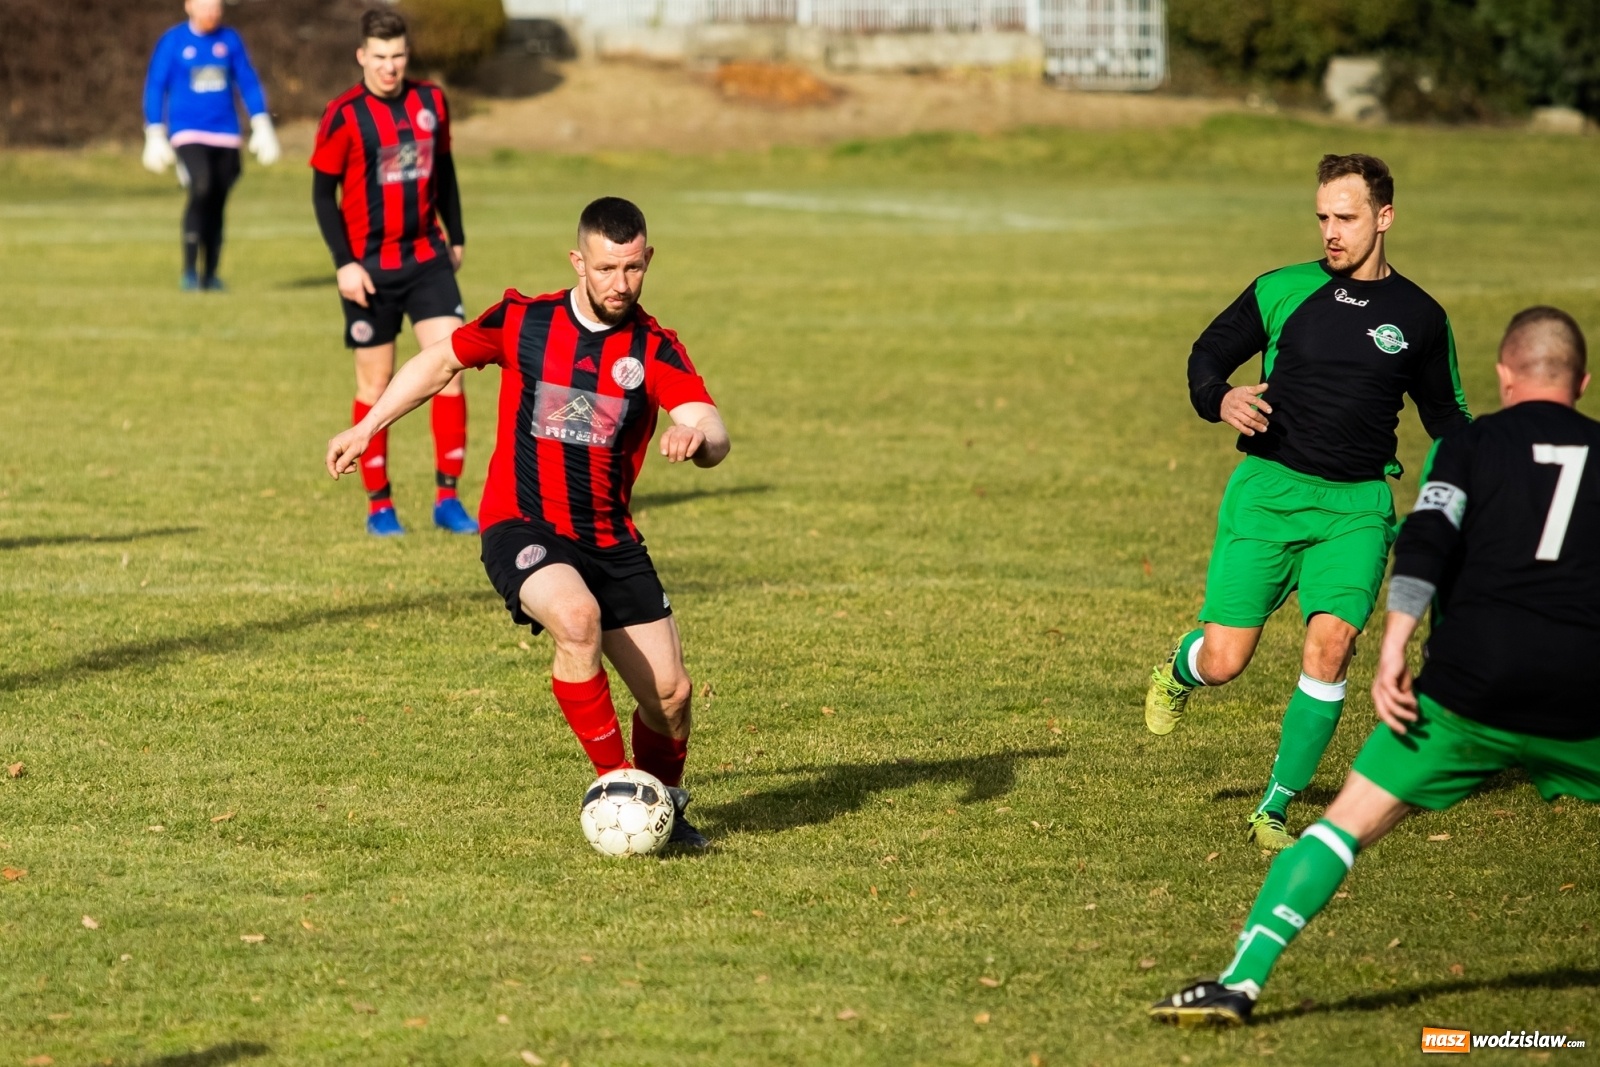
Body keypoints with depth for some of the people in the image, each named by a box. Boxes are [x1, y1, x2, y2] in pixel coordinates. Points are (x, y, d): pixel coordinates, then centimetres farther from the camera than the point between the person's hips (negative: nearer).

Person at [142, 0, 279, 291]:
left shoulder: (230, 40, 6)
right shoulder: (173, 41, -2)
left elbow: (248, 82, 12)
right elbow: (155, 87, 3)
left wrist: (261, 126, 7)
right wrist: (155, 136, 0)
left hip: (225, 136, 4)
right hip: (187, 133, -4)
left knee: (217, 203, 5)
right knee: (201, 189, -23)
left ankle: (210, 275, 16)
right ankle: (189, 270, -18)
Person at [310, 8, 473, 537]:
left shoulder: (432, 102, 4)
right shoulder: (344, 115, -9)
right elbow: (323, 194, -6)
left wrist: (456, 237, 17)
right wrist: (344, 263, -13)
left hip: (427, 259, 3)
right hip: (369, 268, -3)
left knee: (449, 368, -8)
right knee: (375, 384, 4)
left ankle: (448, 498, -2)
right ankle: (379, 505, 15)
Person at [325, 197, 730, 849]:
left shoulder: (655, 350, -5)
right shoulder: (523, 320, -4)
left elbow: (715, 440, -19)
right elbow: (442, 361, 14)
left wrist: (697, 437, -43)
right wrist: (367, 428, 16)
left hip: (610, 542, 3)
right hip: (520, 528, -3)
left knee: (671, 695, -2)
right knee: (578, 618, -35)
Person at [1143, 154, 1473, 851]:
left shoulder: (1420, 318, 7)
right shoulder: (1283, 291, 3)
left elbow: (1446, 418, 19)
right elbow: (1207, 355, 12)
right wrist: (1220, 400, -10)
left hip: (1356, 506, 1)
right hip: (1267, 492, 0)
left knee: (1330, 645, -19)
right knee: (1223, 661, -6)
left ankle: (1275, 807, -5)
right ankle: (1178, 670, 34)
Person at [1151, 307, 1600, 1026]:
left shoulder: (1473, 445, 8)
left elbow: (1427, 542, -8)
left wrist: (1394, 649, -14)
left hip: (1468, 689, -1)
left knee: (1345, 825, 0)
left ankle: (1242, 980, -12)